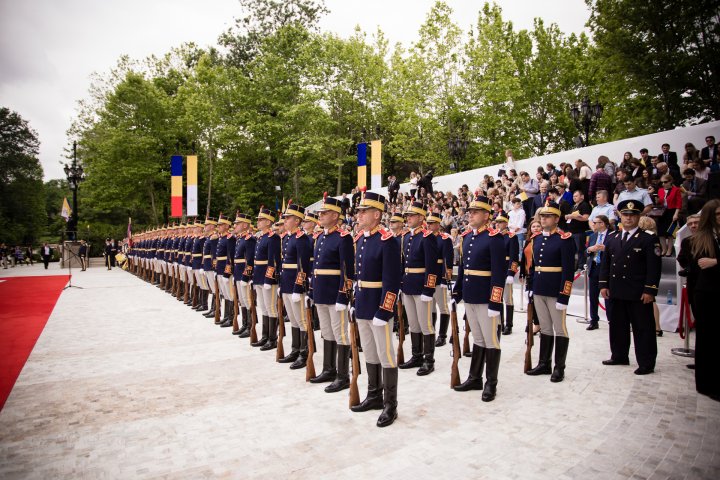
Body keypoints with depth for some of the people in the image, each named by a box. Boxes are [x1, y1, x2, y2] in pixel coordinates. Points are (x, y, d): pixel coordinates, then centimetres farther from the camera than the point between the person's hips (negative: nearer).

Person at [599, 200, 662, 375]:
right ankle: (619, 357, 28)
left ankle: (646, 364, 13)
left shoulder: (649, 239, -4)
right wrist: (604, 285, 5)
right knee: (617, 326, 14)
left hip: (638, 294, -5)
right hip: (615, 293, 5)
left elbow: (654, 267, -8)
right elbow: (605, 263, 12)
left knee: (643, 329, 3)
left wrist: (650, 290, -14)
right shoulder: (611, 238, 11)